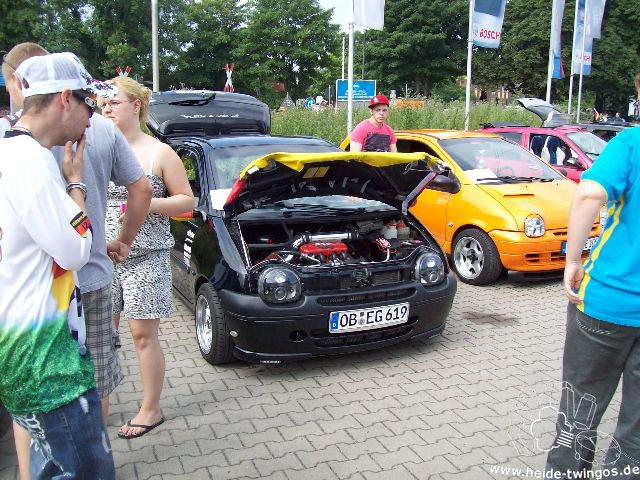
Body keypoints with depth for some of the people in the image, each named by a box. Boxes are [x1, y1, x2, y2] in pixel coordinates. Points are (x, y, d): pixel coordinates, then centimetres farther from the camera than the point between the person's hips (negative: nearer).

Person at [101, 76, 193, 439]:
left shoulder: (159, 153, -4)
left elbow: (187, 200, -2)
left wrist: (146, 203, -17)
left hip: (146, 257, -5)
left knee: (144, 334, 2)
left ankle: (151, 410, 16)